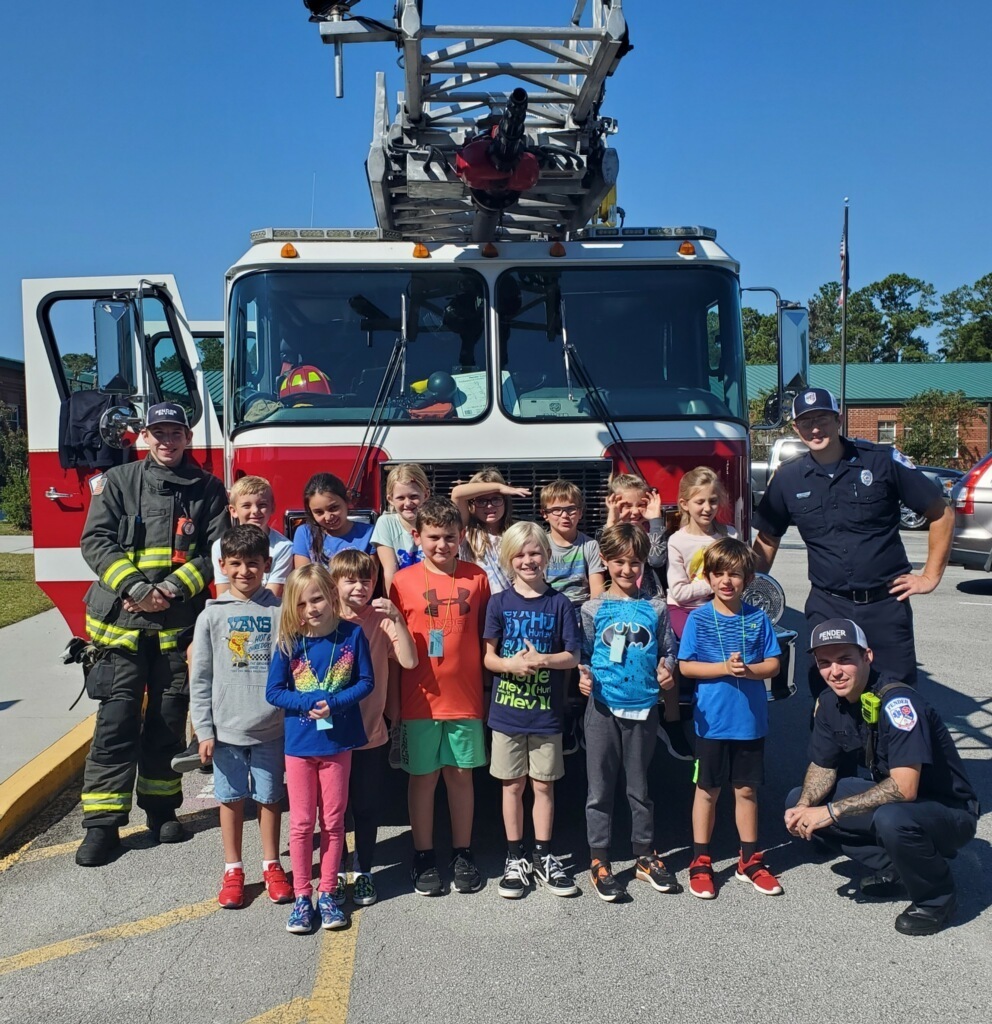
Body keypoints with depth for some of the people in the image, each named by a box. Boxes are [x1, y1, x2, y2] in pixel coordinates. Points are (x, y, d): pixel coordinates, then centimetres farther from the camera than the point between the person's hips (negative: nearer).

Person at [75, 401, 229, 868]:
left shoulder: (208, 489, 6)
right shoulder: (117, 481, 4)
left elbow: (217, 551, 0)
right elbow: (96, 540, -3)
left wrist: (174, 590, -13)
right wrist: (134, 587, -16)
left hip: (179, 624, 1)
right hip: (121, 623, -1)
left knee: (168, 722, 10)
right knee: (117, 723, -2)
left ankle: (161, 807, 25)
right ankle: (102, 823, 7)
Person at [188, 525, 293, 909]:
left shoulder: (279, 611, -3)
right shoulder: (212, 615, -1)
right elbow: (200, 678, 1)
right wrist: (204, 730, -1)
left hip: (271, 728, 0)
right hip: (226, 729, 1)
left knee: (270, 797, 11)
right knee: (231, 798, 12)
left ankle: (271, 866, 29)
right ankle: (233, 870, 28)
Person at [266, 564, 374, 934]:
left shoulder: (352, 634, -10)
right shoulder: (288, 642, -9)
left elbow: (367, 681, -5)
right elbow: (273, 691, -6)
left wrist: (334, 703, -20)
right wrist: (309, 704, -20)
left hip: (338, 741, 0)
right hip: (299, 742, 0)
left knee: (333, 820, 12)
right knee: (301, 822, 10)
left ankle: (327, 894, 26)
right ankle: (302, 896, 23)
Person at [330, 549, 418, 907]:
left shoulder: (382, 620, -5)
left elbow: (409, 661, -16)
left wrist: (396, 618, -22)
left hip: (370, 732, 0)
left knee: (367, 807, 12)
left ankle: (363, 871, 29)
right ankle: (333, 873, 29)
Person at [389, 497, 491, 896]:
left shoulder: (477, 579, 0)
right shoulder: (403, 581, -4)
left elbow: (486, 636, 7)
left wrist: (487, 690, 3)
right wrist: (392, 701, -1)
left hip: (465, 697, 1)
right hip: (419, 699, -1)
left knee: (461, 774, 12)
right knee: (423, 777, 9)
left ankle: (462, 854, 26)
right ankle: (423, 856, 24)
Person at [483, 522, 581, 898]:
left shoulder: (559, 603, -2)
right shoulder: (499, 603, -1)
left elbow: (572, 656, -3)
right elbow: (489, 657, -1)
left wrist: (542, 660, -22)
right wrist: (512, 664, -21)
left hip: (546, 711, 0)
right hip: (506, 710, 0)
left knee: (543, 785, 10)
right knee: (513, 784, 10)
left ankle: (543, 858, 25)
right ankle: (516, 858, 24)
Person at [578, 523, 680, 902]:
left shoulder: (656, 608, 4)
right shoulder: (594, 609, 1)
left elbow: (667, 651, 10)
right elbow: (583, 654, 4)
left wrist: (667, 670, -10)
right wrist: (583, 676, -15)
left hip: (643, 708, 1)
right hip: (603, 707, -1)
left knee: (639, 787, 14)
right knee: (600, 788, 6)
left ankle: (645, 857, 29)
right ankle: (599, 860, 18)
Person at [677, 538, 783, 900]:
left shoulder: (758, 618, -1)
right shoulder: (698, 618, -6)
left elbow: (773, 664, 1)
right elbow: (685, 666, -8)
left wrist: (749, 670, -19)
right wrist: (724, 668, -20)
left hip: (750, 720, 2)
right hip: (712, 720, -2)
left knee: (747, 790, 14)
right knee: (708, 790, 9)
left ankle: (750, 860, 29)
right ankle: (700, 863, 22)